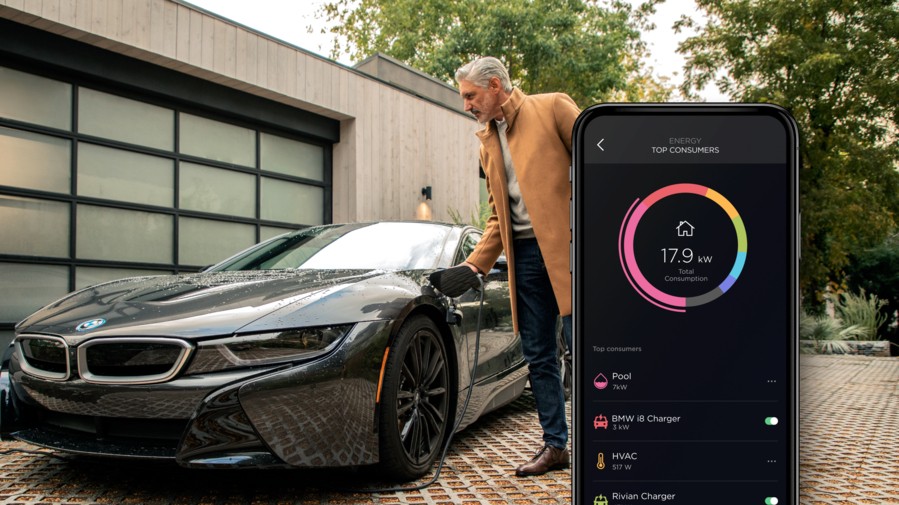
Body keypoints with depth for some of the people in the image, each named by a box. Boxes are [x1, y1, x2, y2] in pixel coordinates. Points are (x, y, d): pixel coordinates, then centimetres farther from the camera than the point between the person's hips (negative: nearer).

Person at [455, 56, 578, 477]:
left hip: (569, 245, -6)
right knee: (538, 357, 8)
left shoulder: (553, 108, 1)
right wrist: (475, 264, 9)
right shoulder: (487, 142, 20)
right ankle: (555, 445, 18)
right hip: (524, 254, 7)